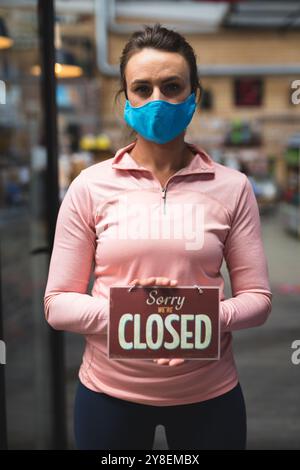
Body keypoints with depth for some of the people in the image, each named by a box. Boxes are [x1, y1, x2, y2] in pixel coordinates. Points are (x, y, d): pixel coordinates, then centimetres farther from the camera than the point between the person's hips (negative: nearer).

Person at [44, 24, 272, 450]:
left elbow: (257, 298, -1)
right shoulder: (90, 187, -5)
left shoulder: (231, 187, -4)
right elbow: (58, 304, -3)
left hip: (209, 394, 1)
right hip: (109, 392, 0)